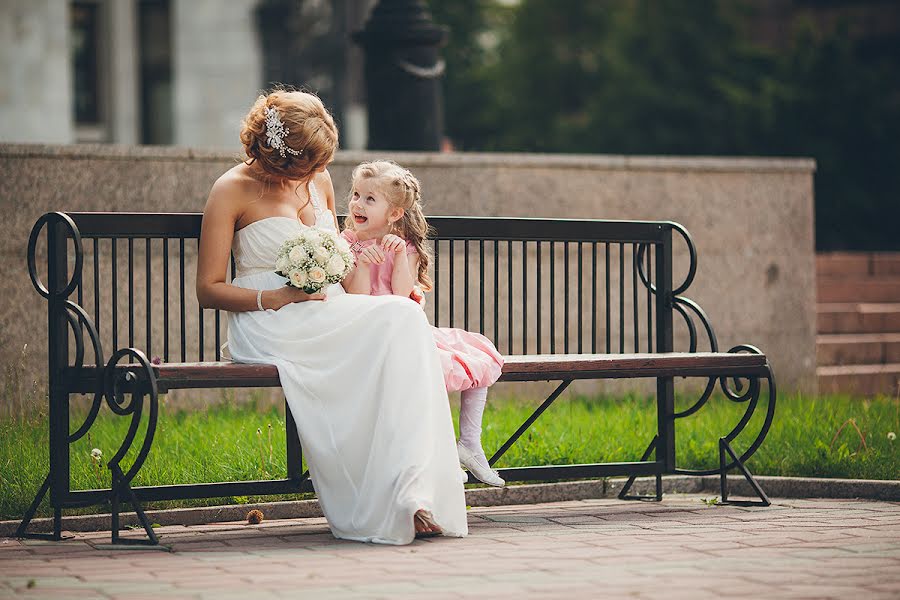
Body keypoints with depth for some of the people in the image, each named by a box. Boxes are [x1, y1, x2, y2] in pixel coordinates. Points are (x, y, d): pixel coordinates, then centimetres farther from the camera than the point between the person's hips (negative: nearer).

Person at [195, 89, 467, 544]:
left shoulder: (317, 179, 16)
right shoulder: (232, 190, -2)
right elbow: (208, 290, -3)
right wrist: (278, 298, -17)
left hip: (328, 317, 6)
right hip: (269, 327, -6)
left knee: (405, 320, -29)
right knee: (398, 318, -30)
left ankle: (412, 488, -38)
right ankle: (393, 503, -35)